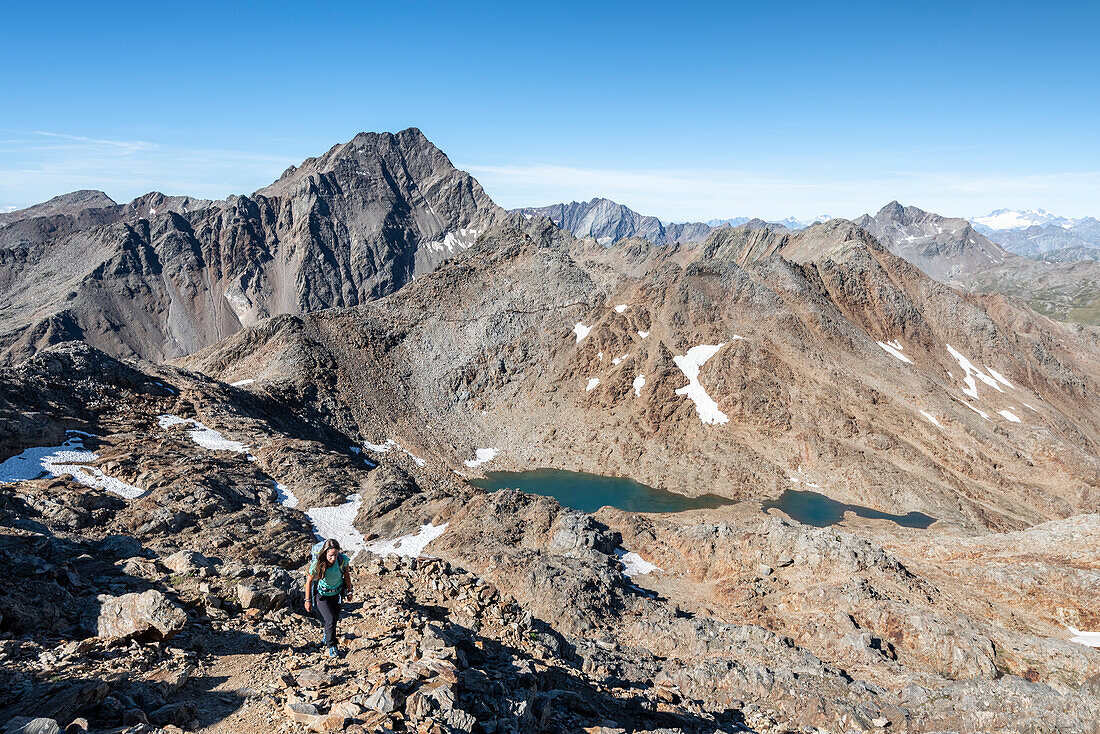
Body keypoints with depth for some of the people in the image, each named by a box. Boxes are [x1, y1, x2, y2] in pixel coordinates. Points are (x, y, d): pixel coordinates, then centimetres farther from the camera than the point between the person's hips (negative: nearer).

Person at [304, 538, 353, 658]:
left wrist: (349, 591, 6)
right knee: (330, 620, -14)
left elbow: (347, 575, -5)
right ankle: (331, 646, 10)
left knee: (335, 618, 20)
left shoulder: (343, 560, -25)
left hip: (336, 593, 3)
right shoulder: (317, 563, -31)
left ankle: (327, 635, 53)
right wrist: (308, 600, -6)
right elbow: (309, 581, -14)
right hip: (321, 594, -3)